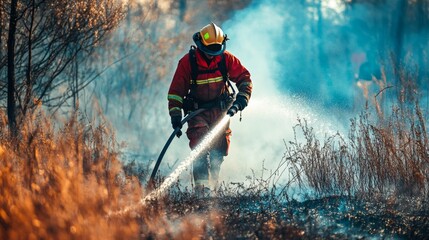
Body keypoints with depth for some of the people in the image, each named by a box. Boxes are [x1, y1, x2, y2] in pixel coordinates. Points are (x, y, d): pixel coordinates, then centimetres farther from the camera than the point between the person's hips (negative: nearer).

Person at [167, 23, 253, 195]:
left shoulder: (226, 59, -8)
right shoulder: (187, 62, -13)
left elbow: (244, 78, 0)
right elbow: (176, 90, -8)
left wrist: (242, 98, -17)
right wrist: (175, 115, -15)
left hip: (221, 110, 3)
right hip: (197, 111, -3)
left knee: (219, 151, 1)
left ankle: (213, 184, 17)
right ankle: (201, 186, -24)